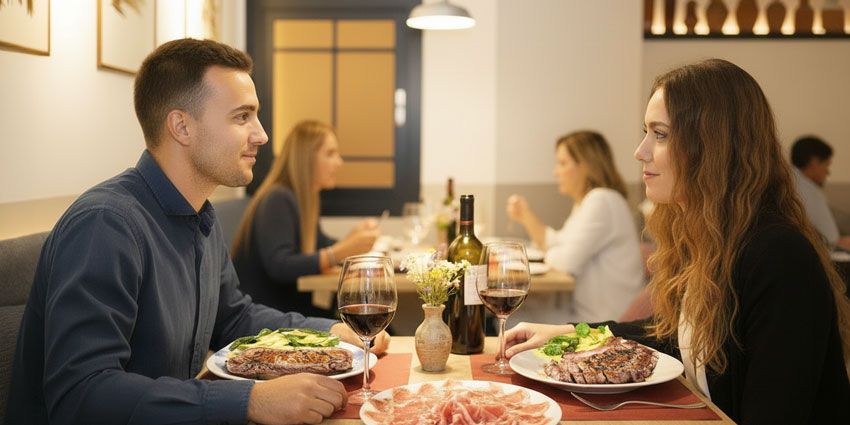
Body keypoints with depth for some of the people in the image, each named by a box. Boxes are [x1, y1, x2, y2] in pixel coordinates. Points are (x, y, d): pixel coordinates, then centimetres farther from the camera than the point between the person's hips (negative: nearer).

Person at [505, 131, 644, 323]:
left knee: (512, 321, -10)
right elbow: (555, 244, 24)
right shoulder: (584, 203, 16)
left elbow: (568, 260, -22)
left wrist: (548, 256, 0)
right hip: (583, 310, 10)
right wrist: (525, 216, 13)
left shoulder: (601, 201, -18)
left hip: (602, 321, -10)